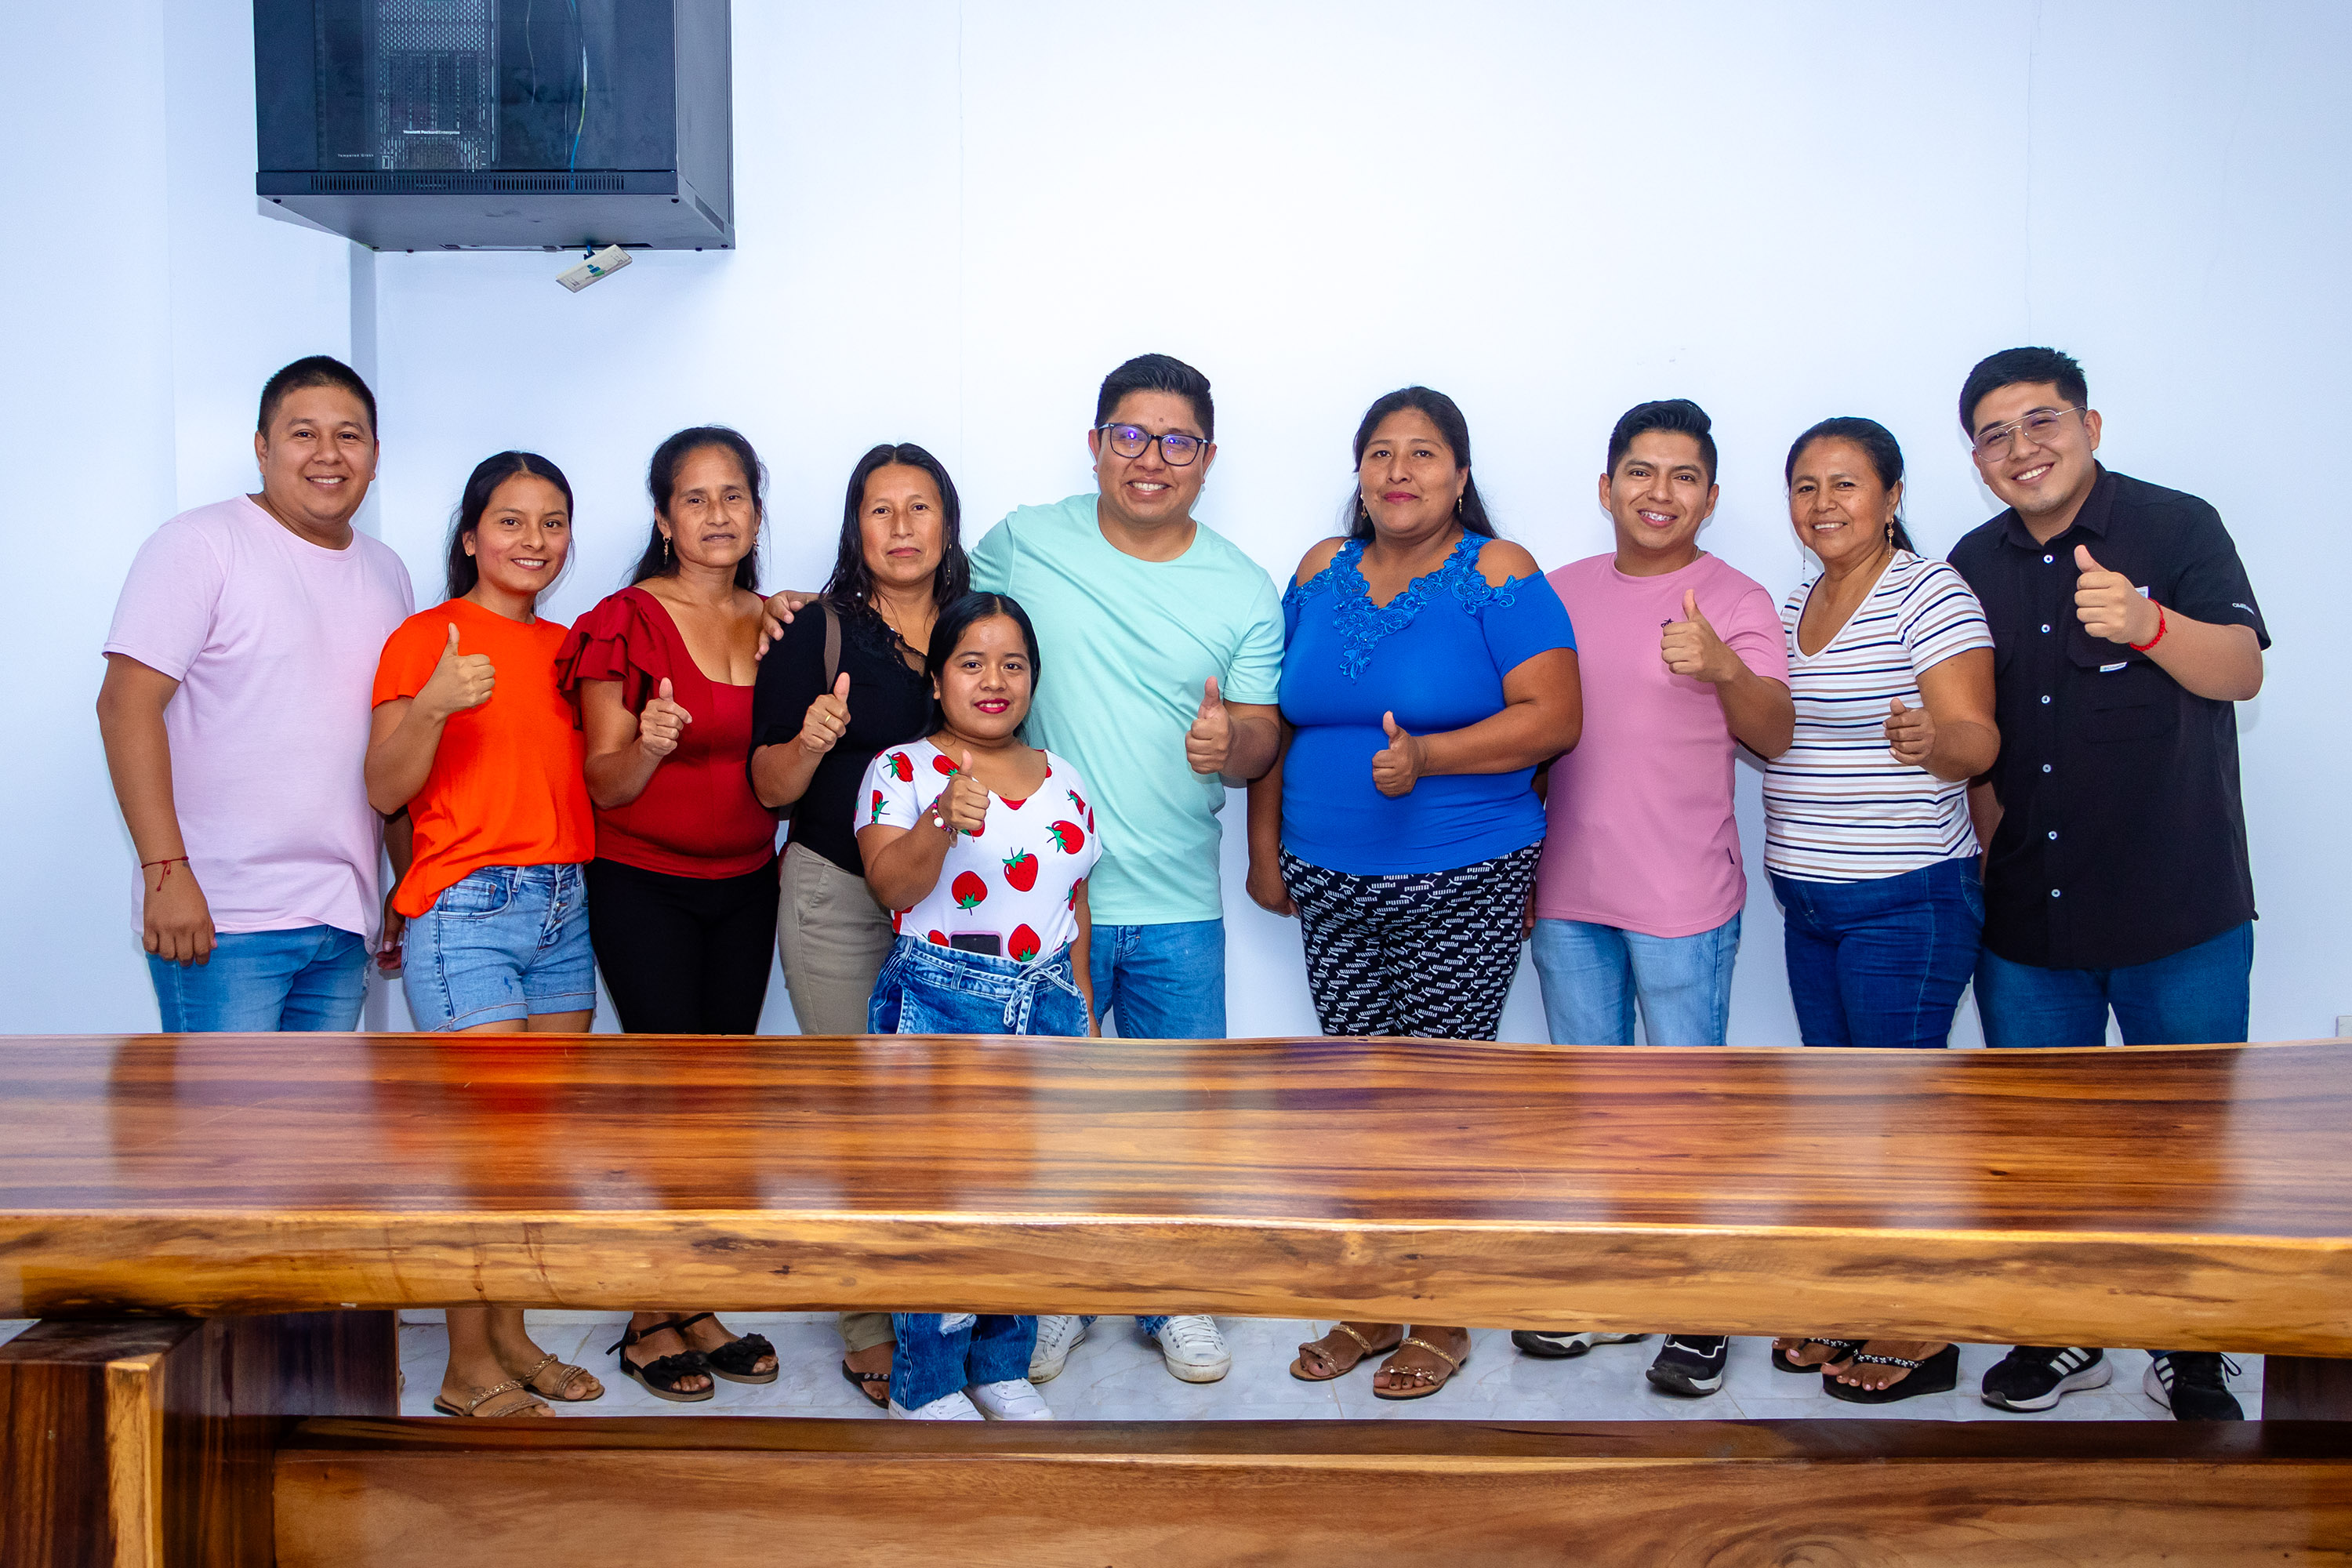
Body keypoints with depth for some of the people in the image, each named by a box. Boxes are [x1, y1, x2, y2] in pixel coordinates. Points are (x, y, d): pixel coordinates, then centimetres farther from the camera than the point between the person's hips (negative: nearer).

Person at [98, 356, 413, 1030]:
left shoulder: (386, 572, 15)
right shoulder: (201, 544, -4)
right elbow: (127, 703, -12)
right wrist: (166, 871, -20)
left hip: (344, 922, 6)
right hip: (222, 920, -6)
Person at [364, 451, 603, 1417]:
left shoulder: (567, 644, 14)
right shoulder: (426, 637, -3)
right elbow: (385, 792, -9)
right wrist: (432, 706, -25)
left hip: (564, 906, 6)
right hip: (467, 907, -6)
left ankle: (512, 1339, 21)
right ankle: (467, 1368, 5)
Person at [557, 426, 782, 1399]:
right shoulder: (626, 623, -8)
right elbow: (602, 785, -10)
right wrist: (647, 745, -29)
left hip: (745, 888, 5)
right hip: (643, 886, -5)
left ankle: (693, 1305, 19)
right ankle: (650, 1318, 10)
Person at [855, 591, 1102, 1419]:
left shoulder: (1064, 779, 12)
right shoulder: (903, 769, -2)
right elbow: (891, 885, -15)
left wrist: (1082, 1008, 17)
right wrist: (944, 821, -32)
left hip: (1045, 1004, 5)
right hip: (937, 1003, -4)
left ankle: (1003, 1366, 25)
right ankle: (925, 1385, 12)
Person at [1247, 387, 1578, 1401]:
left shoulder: (1497, 575, -5)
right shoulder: (1322, 573, 10)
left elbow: (1554, 716, -13)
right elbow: (1276, 718, 16)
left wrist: (1425, 756, -23)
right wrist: (1265, 846, 14)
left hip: (1463, 884, -4)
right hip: (1333, 882, 5)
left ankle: (1440, 1315, 16)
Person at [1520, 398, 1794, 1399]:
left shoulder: (1736, 603, -5)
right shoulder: (1562, 592, 8)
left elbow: (1775, 737, -16)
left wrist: (1721, 667, -35)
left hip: (1682, 899, -5)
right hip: (1568, 892, 5)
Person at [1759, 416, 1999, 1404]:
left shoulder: (1931, 596, -11)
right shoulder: (1793, 607, 13)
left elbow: (1976, 742, -19)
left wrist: (1931, 741, -39)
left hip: (1906, 900, -8)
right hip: (1808, 900, 8)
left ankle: (1922, 1332, 11)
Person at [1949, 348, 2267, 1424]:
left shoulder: (2176, 528, -6)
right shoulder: (1973, 570, 7)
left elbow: (2241, 671, -19)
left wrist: (2147, 624, -38)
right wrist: (1971, 860, 7)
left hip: (2178, 912, -4)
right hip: (2025, 917, 4)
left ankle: (2190, 1358, 23)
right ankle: (2064, 1336, 30)